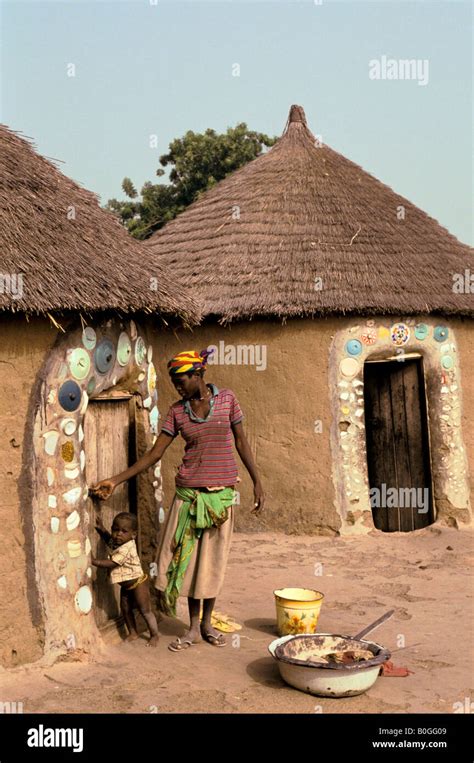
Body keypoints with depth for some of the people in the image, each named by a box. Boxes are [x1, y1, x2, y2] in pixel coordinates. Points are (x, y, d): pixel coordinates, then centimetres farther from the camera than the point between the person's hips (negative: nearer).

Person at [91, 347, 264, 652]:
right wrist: (116, 480, -4)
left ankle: (207, 623, 25)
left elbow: (242, 442, 4)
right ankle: (194, 628, 16)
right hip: (189, 492, 1)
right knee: (188, 556, 3)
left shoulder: (227, 399, -1)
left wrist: (258, 482, 0)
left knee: (213, 559, 7)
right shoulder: (177, 412, 1)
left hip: (222, 492, -1)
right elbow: (155, 453, 1)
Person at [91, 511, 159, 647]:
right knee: (125, 609, 15)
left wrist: (93, 561, -30)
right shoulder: (117, 543, -3)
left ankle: (154, 635, 10)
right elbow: (109, 539, 22)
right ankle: (133, 632, 30)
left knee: (145, 611, -1)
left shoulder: (126, 548, -31)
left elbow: (111, 564, -32)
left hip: (137, 583, -9)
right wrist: (101, 529, 6)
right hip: (126, 585, 9)